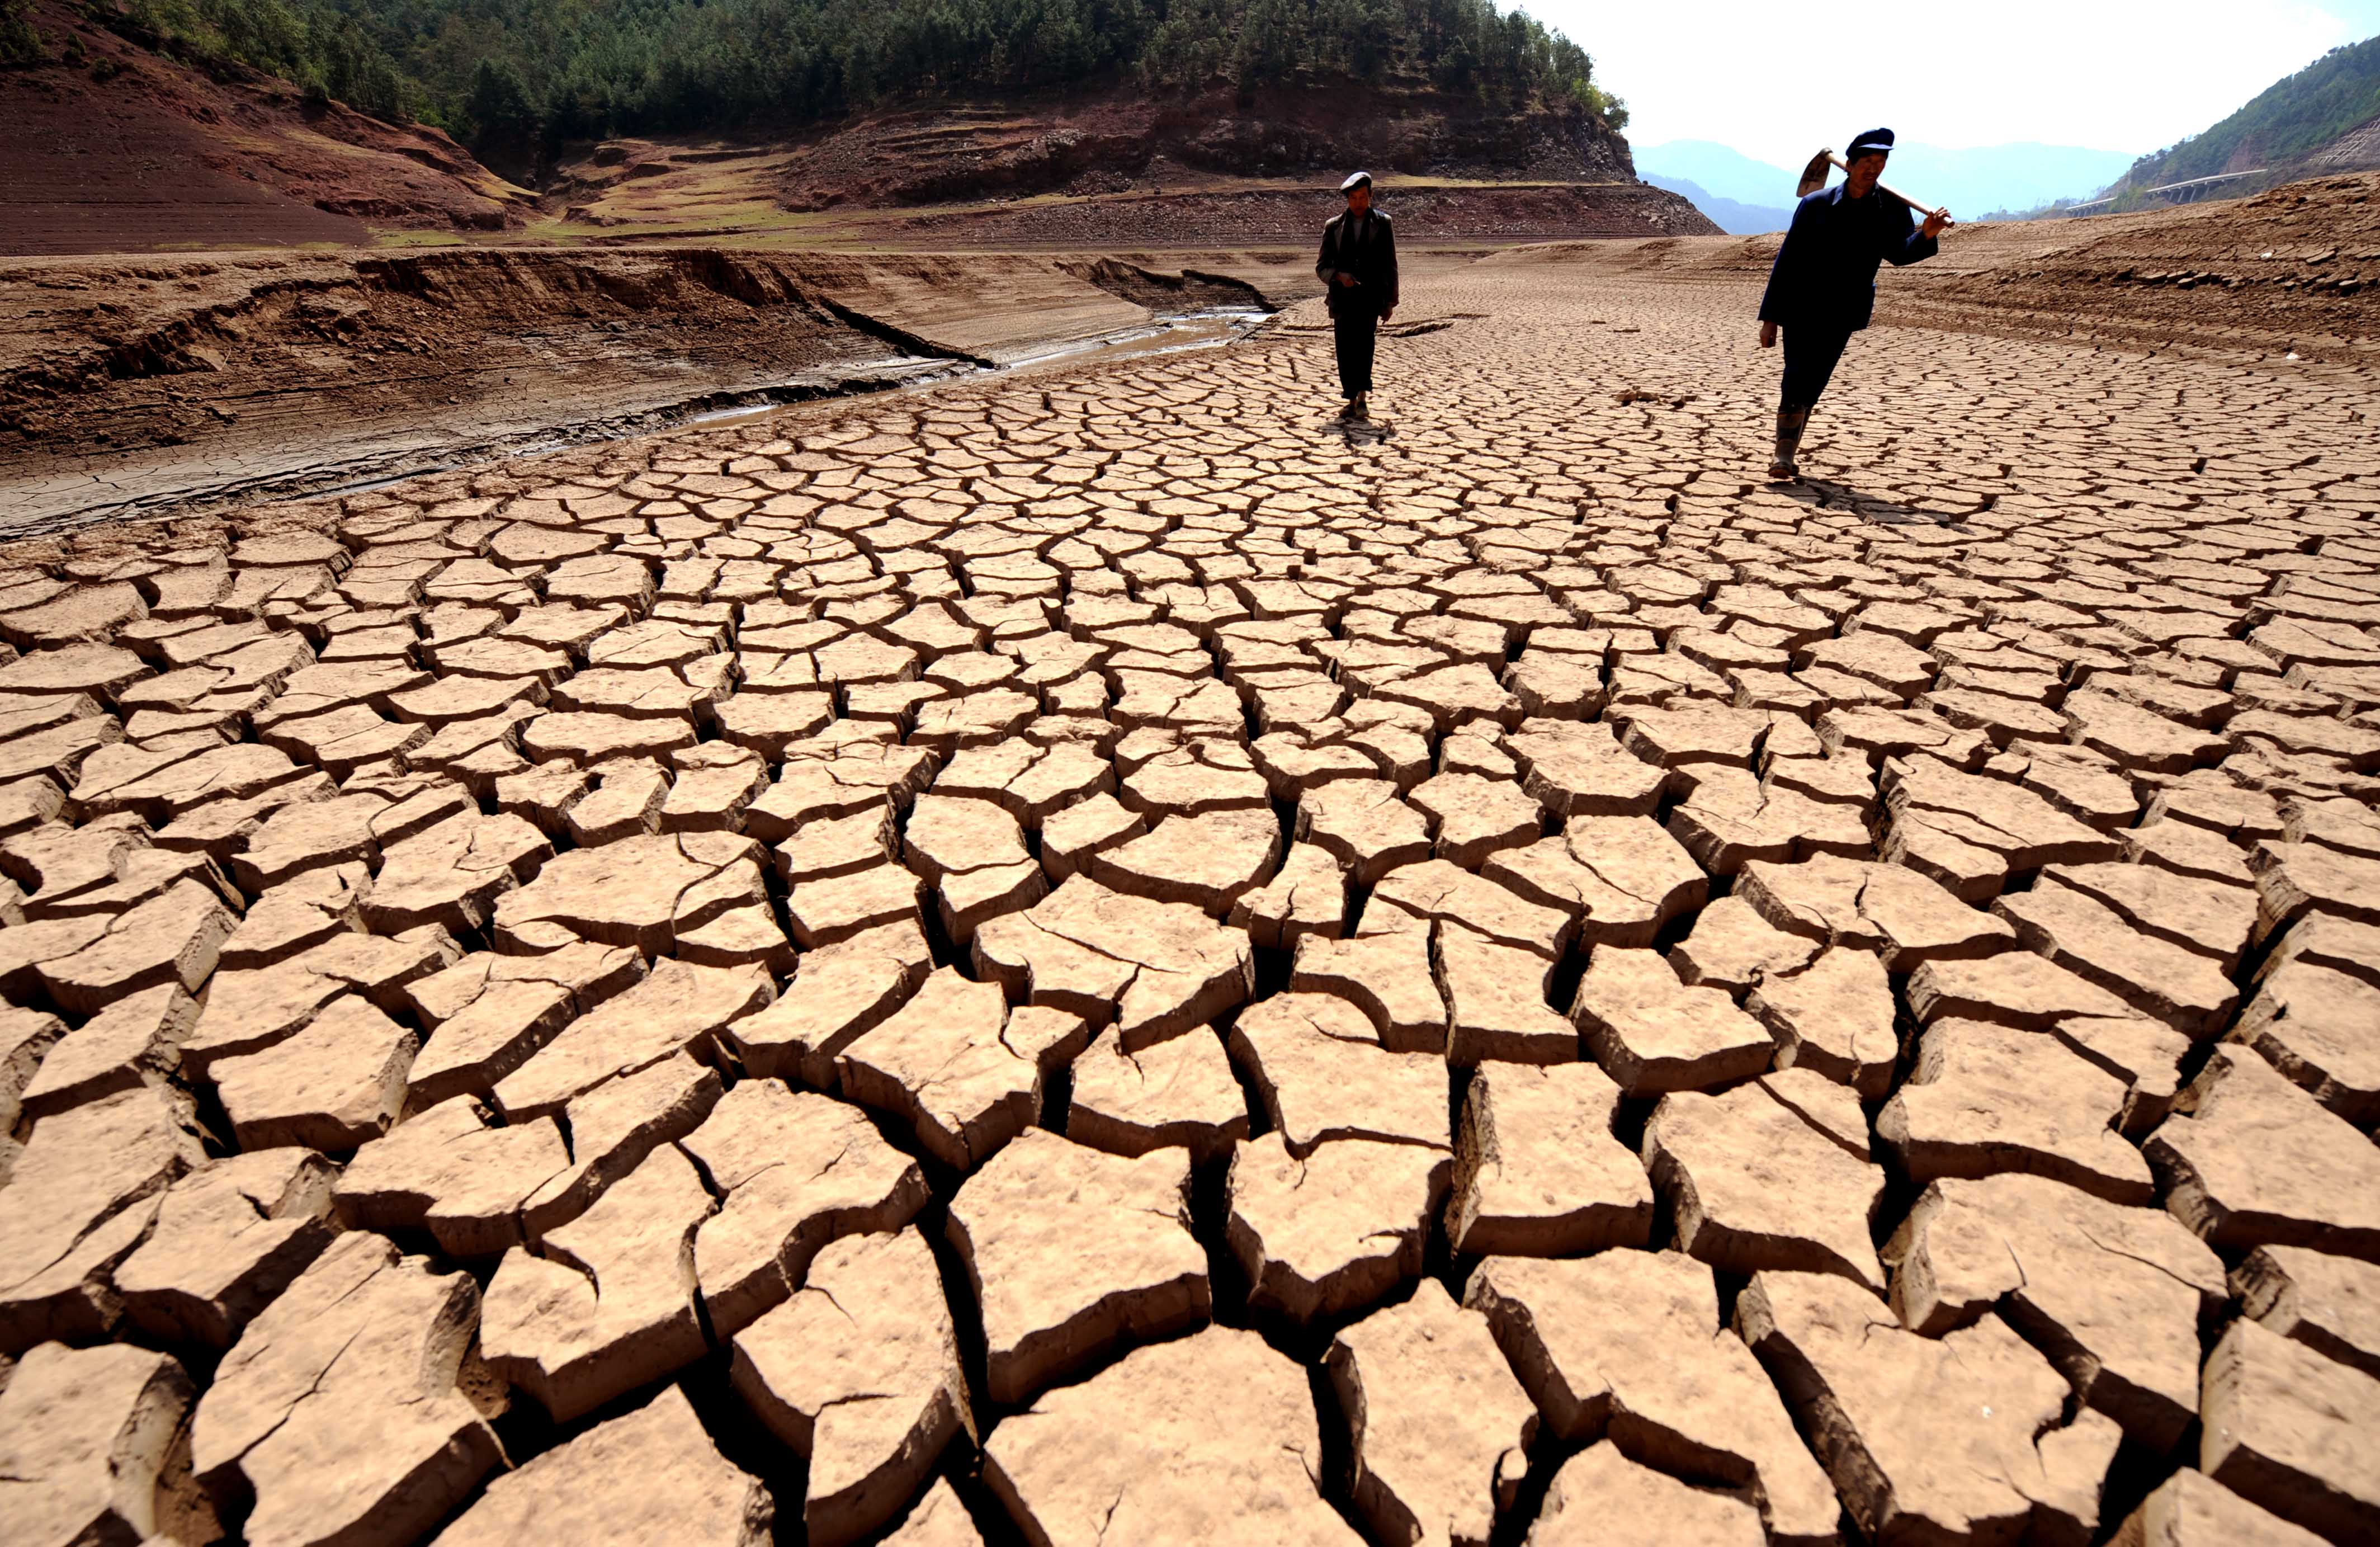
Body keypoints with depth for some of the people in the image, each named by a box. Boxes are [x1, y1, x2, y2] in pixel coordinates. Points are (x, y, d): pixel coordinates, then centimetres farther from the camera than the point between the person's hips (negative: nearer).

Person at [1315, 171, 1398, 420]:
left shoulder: (1383, 224, 9)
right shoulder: (1334, 226, 9)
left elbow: (1390, 266, 11)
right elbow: (1321, 268, 7)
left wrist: (1390, 301, 5)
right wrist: (1338, 276, -14)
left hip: (1370, 297, -2)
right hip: (1342, 297, 2)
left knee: (1364, 340, -23)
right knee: (1345, 351, 1)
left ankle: (1363, 397, -22)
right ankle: (1353, 402, 13)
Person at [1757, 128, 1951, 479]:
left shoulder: (1891, 208, 3)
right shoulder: (1816, 204, -4)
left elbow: (1898, 253, -10)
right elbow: (1786, 262, -5)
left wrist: (1926, 235, -33)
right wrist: (1770, 317, -9)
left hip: (1843, 313, 3)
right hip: (1802, 307, -3)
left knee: (1813, 384, 5)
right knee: (1798, 376, -14)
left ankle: (1786, 455, 13)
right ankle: (1783, 455, -14)